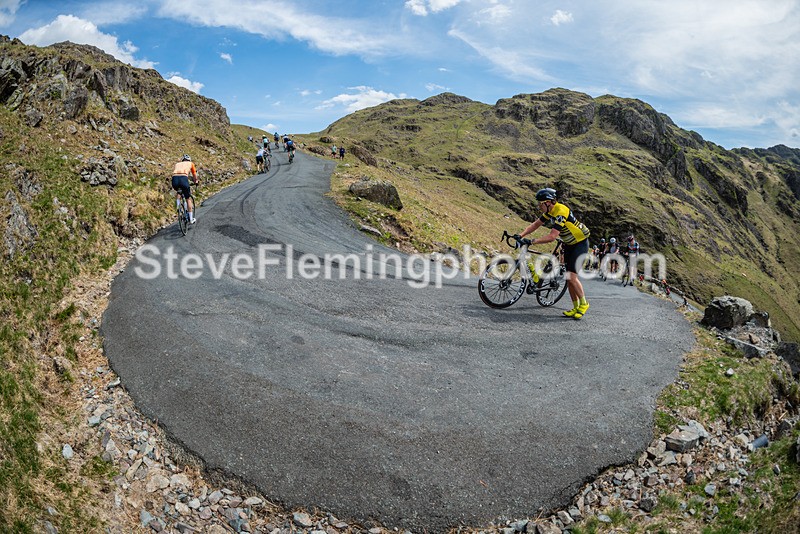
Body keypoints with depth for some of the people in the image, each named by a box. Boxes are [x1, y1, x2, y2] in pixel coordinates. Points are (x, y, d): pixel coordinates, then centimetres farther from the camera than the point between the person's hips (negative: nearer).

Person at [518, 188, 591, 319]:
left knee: (572, 276, -15)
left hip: (580, 243, -9)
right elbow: (535, 224, 3)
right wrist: (520, 235, -9)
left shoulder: (561, 212, -30)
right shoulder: (549, 211, -2)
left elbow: (552, 236, -35)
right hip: (569, 244, 9)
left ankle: (583, 303, 4)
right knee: (568, 277, 6)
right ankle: (576, 307, 14)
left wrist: (533, 241, -34)